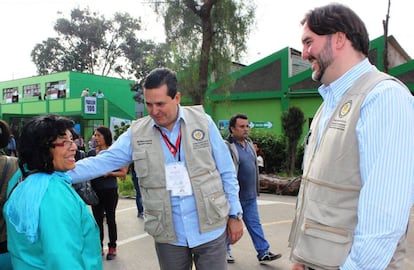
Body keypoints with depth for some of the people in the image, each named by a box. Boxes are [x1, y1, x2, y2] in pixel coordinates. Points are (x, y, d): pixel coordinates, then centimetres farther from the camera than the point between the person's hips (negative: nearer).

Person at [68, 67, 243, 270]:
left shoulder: (202, 121, -5)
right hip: (169, 236, 1)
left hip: (210, 229, -1)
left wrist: (234, 214, 1)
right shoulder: (136, 133, -3)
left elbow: (227, 172, -1)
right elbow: (102, 162, -6)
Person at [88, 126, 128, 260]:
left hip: (110, 190, -3)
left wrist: (109, 173, -18)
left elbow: (123, 173, -5)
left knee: (110, 219, 6)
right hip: (95, 191, 3)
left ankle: (112, 248, 19)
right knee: (98, 219, 10)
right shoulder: (91, 153, 4)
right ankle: (99, 247, 23)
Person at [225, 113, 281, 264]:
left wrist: (256, 189, 20)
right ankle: (225, 251, 27)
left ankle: (263, 253, 16)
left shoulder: (249, 143, 10)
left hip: (250, 196, 7)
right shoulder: (227, 147, -16)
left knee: (255, 224, 11)